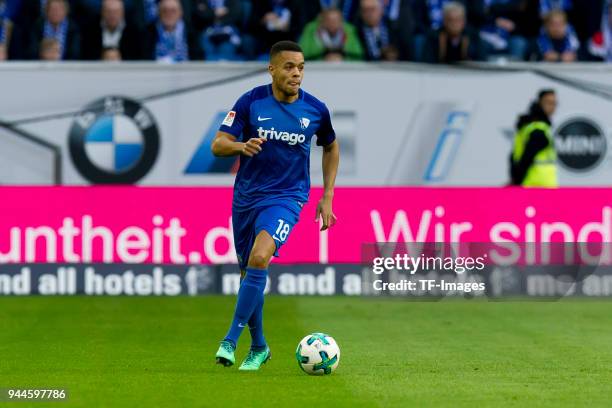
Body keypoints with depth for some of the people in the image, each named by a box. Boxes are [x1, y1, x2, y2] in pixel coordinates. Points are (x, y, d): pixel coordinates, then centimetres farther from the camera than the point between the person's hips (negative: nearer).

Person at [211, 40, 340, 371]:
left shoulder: (315, 110, -3)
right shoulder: (251, 102, -7)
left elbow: (331, 148, 15)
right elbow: (218, 145, -8)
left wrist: (327, 198, 10)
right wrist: (241, 146, -31)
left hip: (286, 197, -2)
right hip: (246, 196, 2)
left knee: (259, 259, -26)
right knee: (248, 271, 11)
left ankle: (231, 340, -21)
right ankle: (258, 346, 30)